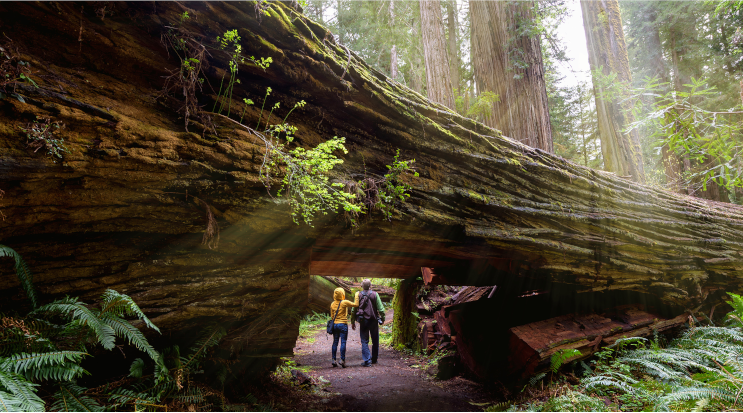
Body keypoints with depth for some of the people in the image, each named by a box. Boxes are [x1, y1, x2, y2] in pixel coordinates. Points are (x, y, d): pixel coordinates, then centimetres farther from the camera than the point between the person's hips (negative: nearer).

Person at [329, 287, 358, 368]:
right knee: (343, 342, -2)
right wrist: (357, 296, 4)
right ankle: (342, 360, -4)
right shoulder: (345, 302, -10)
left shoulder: (332, 304, 5)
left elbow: (332, 316, 10)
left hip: (335, 325, 5)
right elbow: (356, 304, -8)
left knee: (335, 342, 9)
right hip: (343, 325, -5)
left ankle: (334, 360, 10)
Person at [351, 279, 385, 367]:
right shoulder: (375, 294, -5)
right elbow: (381, 309, -6)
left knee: (364, 341, 5)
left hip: (363, 321, 0)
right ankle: (374, 359, 24)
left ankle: (367, 361, -1)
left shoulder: (358, 295, -2)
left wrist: (353, 322, 7)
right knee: (375, 341, 15)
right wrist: (382, 318, 8)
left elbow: (354, 309, -1)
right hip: (373, 320, 0)